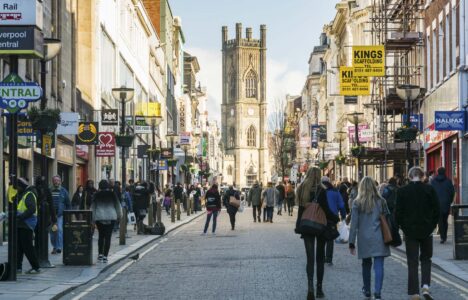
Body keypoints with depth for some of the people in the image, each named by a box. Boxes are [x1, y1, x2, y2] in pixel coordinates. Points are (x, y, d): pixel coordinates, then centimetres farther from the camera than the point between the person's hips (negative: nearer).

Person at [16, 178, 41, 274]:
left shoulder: (29, 195, -11)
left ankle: (36, 268, -1)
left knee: (27, 247, -7)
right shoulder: (20, 195, 19)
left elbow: (32, 209, -22)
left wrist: (21, 216, -26)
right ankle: (18, 267, 14)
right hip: (19, 225, 9)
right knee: (18, 247, 9)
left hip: (26, 225, -9)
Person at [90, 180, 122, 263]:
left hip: (99, 217, 1)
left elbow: (93, 207, 3)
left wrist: (93, 218, 9)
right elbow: (117, 204, 9)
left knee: (101, 235, 16)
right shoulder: (112, 194, 1)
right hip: (111, 217, -1)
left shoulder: (97, 194, 0)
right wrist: (119, 215, 23)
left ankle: (100, 254, 9)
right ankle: (105, 255, -5)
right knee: (108, 237, -1)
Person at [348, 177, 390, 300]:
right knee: (379, 265, -5)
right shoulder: (381, 201, 1)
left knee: (366, 264, 18)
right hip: (379, 238, -1)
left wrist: (352, 242, 2)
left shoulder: (357, 203, -2)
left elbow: (354, 224, -2)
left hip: (364, 239, 1)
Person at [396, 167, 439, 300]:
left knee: (412, 262, 5)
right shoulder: (429, 189, -5)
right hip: (426, 230, 1)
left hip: (410, 231, 0)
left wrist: (403, 227, 8)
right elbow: (436, 210, -4)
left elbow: (398, 212, -5)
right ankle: (425, 287, -2)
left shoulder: (402, 191, -6)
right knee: (426, 259, 16)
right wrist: (432, 226, 8)